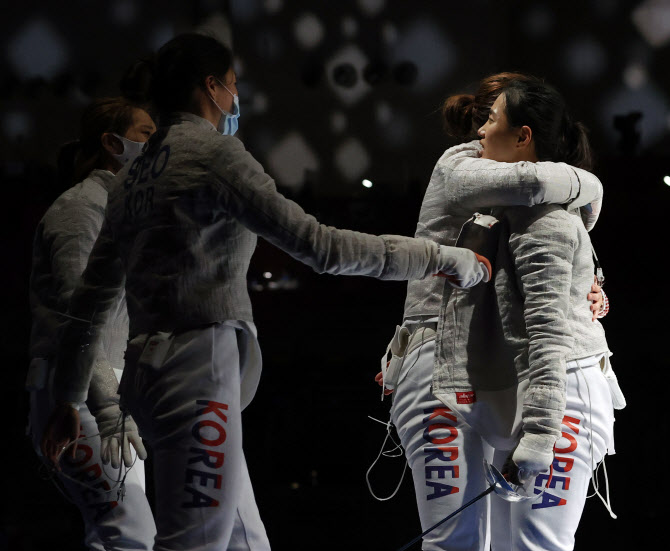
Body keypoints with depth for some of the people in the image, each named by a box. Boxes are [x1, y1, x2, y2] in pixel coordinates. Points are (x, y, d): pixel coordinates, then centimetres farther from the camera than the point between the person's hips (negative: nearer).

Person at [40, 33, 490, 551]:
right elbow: (316, 243, -15)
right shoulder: (210, 150, -9)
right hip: (199, 367, -9)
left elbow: (93, 295, 19)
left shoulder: (134, 174, 17)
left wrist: (68, 398, 27)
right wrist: (443, 258, -10)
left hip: (151, 367, 9)